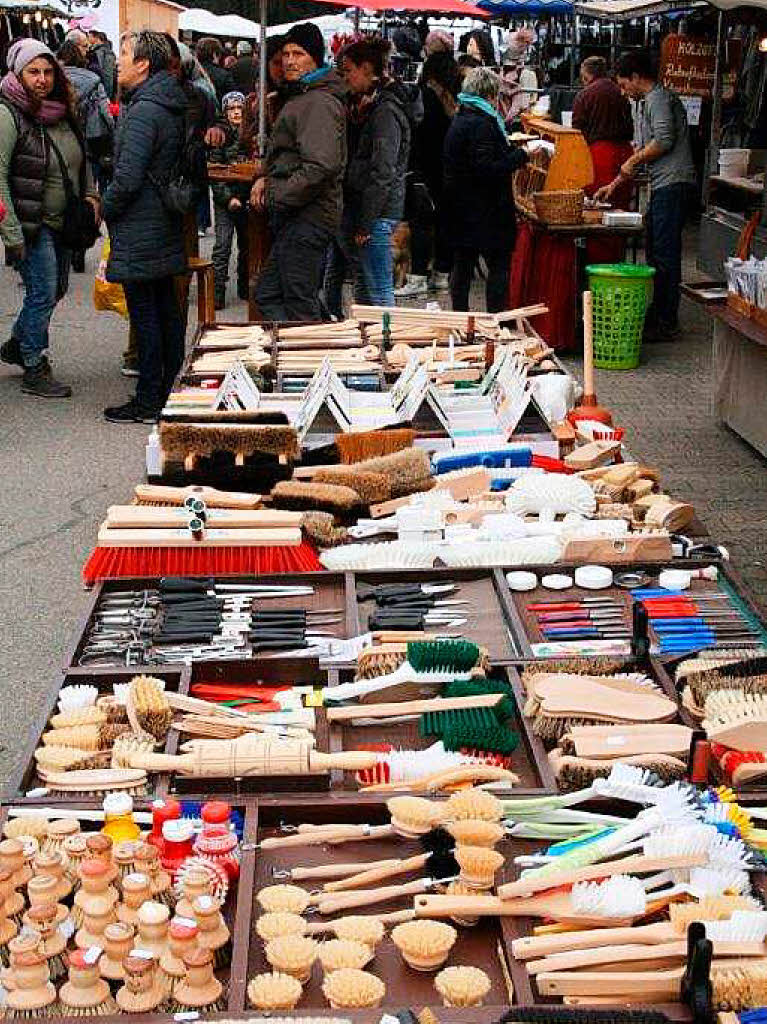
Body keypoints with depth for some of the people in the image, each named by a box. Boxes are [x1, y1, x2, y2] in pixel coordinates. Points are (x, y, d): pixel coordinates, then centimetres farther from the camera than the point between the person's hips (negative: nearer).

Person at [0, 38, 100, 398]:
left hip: (62, 221, 8)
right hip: (31, 223, -8)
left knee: (57, 288, 17)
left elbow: (81, 160, 23)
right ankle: (34, 371, 7)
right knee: (43, 293, -5)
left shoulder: (61, 112, 7)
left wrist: (90, 194, 6)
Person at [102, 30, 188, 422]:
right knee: (167, 309, 14)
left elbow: (128, 177, -24)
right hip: (167, 228, 10)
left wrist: (106, 208, -7)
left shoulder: (143, 111, -19)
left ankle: (148, 402, 2)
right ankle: (171, 388, 23)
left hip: (139, 231, -9)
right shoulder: (173, 107, 11)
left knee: (144, 316, -4)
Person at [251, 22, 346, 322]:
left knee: (300, 306, -5)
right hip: (294, 218, 11)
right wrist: (266, 178, 9)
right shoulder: (299, 97, 19)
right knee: (267, 294, 16)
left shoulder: (319, 103, -16)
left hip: (307, 220, -11)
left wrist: (275, 197, -18)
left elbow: (321, 166, -27)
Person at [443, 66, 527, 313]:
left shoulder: (459, 120, 14)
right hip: (484, 211, -9)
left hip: (461, 209, 9)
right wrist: (521, 154, -17)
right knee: (499, 265, -3)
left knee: (463, 264, 12)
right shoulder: (480, 124, -16)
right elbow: (488, 170, -22)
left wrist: (510, 150, 17)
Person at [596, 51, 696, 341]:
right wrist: (616, 183, 28)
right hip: (662, 187, 11)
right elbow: (644, 151, 30)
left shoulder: (659, 98, -8)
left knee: (665, 255, -9)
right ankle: (655, 315, 22)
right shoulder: (650, 102, 24)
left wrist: (634, 160, -5)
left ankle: (666, 325, -7)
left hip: (672, 185, -11)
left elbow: (664, 140, -20)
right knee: (654, 252, 15)